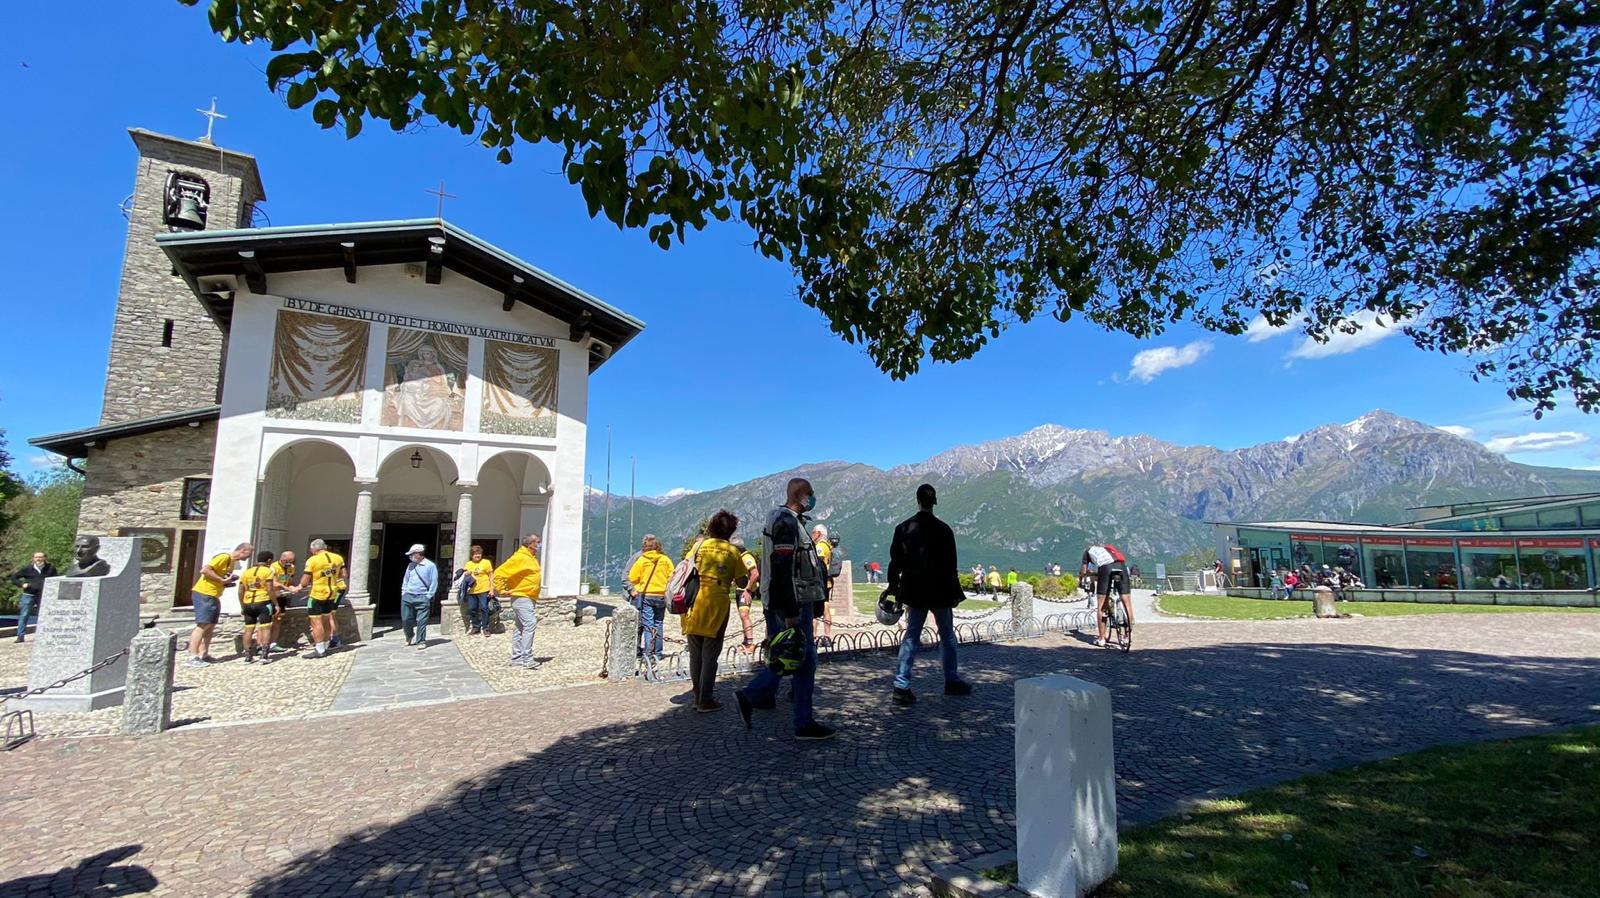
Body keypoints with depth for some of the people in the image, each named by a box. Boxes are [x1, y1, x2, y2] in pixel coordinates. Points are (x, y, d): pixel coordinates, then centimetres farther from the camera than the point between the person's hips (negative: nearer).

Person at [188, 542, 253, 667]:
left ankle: (203, 654, 17)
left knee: (211, 625, 11)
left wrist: (227, 582, 2)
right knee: (203, 625, -11)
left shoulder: (232, 561, 16)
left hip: (214, 596, 10)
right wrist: (222, 580, -20)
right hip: (204, 594, -10)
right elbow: (205, 570, -23)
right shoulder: (224, 557, -15)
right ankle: (192, 657, -10)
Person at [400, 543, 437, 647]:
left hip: (422, 598, -5)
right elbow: (405, 580, 20)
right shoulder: (410, 565, 12)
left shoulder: (430, 566, -5)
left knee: (421, 621, -4)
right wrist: (404, 592, 9)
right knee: (405, 619, 9)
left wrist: (428, 596, -9)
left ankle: (421, 641, 6)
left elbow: (434, 582, -6)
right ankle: (409, 637, 33)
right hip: (407, 597, 5)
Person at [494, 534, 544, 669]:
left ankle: (517, 658, 18)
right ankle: (527, 660, -16)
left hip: (528, 598, 10)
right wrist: (501, 590, -16)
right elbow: (499, 573, -19)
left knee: (521, 628, 12)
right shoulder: (519, 558, -16)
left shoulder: (532, 558, 14)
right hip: (521, 597, -10)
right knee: (530, 625, -16)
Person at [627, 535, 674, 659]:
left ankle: (648, 652, -5)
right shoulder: (665, 559, -1)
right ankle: (658, 652, 15)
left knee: (647, 624, 1)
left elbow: (632, 578, -3)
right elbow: (672, 576, -1)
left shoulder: (641, 560, -5)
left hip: (645, 595, -2)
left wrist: (637, 587, 16)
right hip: (661, 596, 2)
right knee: (659, 624, 12)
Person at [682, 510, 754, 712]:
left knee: (695, 654, 13)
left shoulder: (700, 545, 6)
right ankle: (706, 700, 8)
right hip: (717, 606, -3)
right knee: (710, 655, 5)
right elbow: (743, 581, 0)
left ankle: (698, 697, 20)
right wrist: (746, 590, 21)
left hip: (694, 604, 3)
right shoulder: (733, 551, -1)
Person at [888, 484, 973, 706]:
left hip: (914, 592, 3)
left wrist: (894, 589, 12)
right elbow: (950, 565, -8)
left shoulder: (903, 528, 0)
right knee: (947, 636, 15)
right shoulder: (943, 529, -11)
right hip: (939, 592, -3)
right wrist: (955, 593, -1)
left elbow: (895, 561, 3)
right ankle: (952, 681, 26)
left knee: (911, 636, 7)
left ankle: (901, 686, -1)